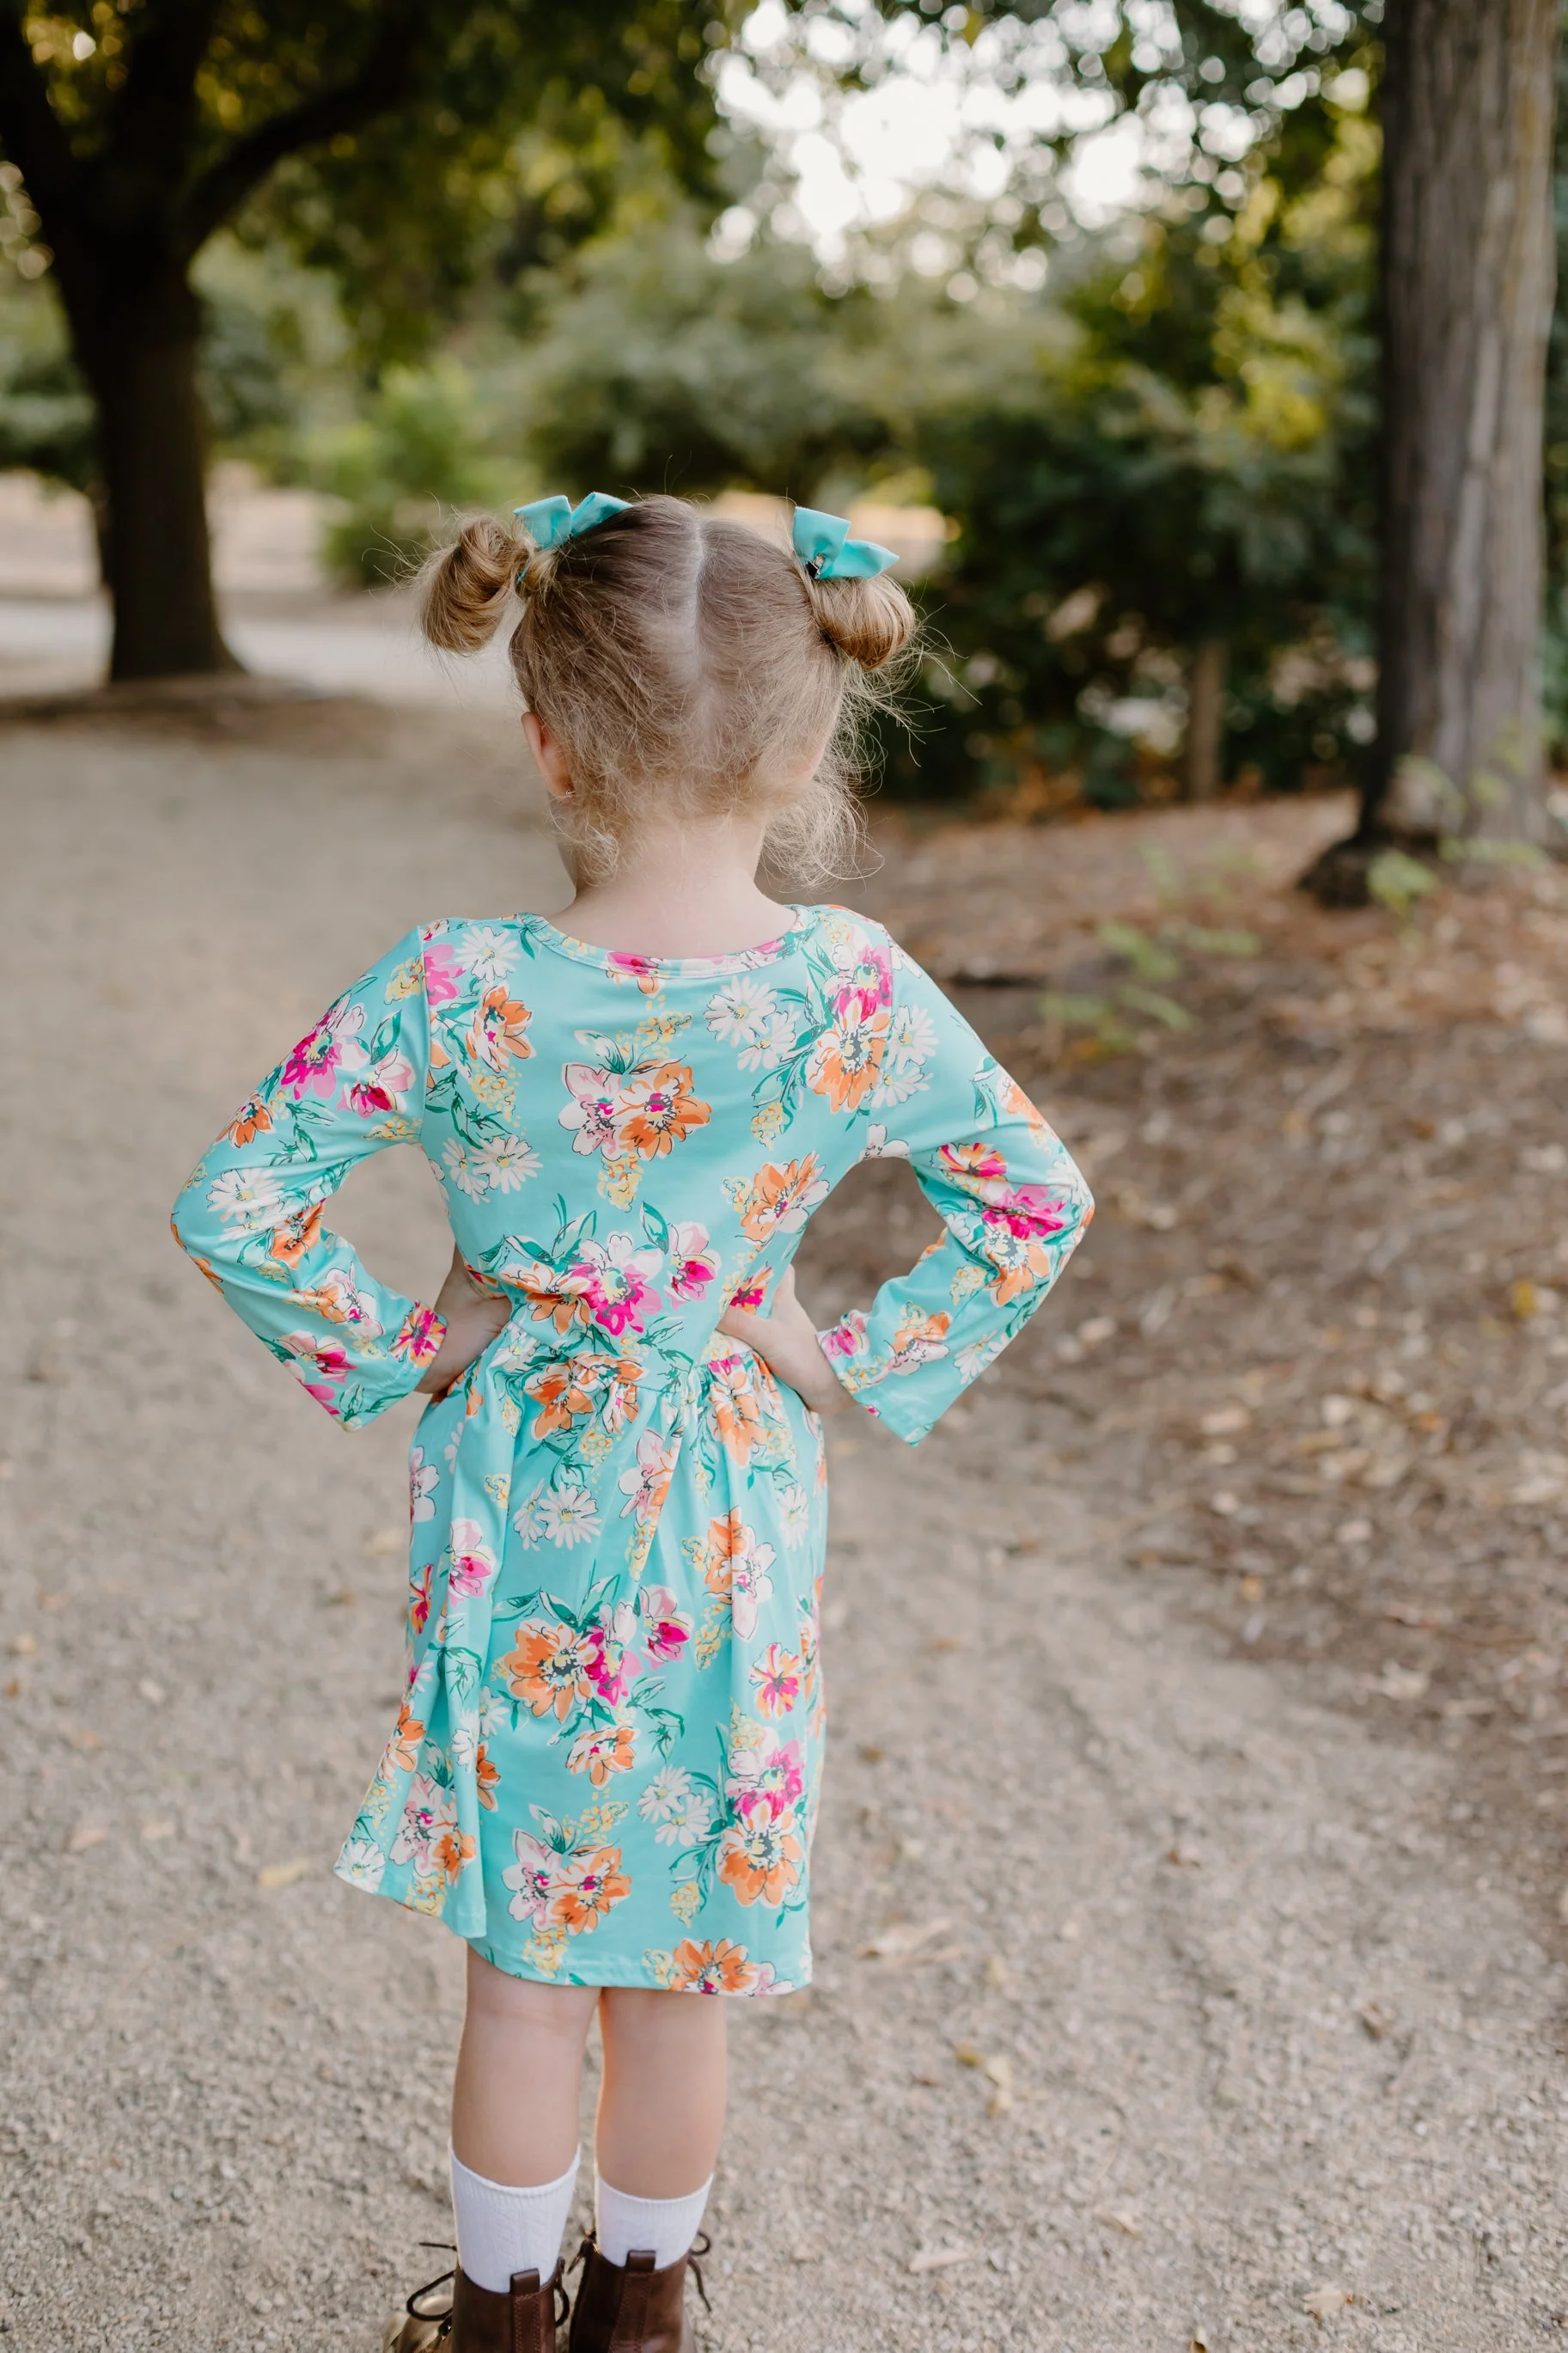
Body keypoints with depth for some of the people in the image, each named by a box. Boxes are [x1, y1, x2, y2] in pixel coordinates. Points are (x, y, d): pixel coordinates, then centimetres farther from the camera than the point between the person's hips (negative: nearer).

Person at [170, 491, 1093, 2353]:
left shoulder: (453, 991, -19)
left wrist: (388, 1349, -4)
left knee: (522, 1966, 17)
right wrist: (869, 1366, 1)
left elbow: (229, 1205, -16)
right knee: (679, 1968, 19)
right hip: (732, 1522, 1)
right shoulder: (856, 991, -14)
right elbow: (1037, 1203, -5)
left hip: (518, 1515, -1)